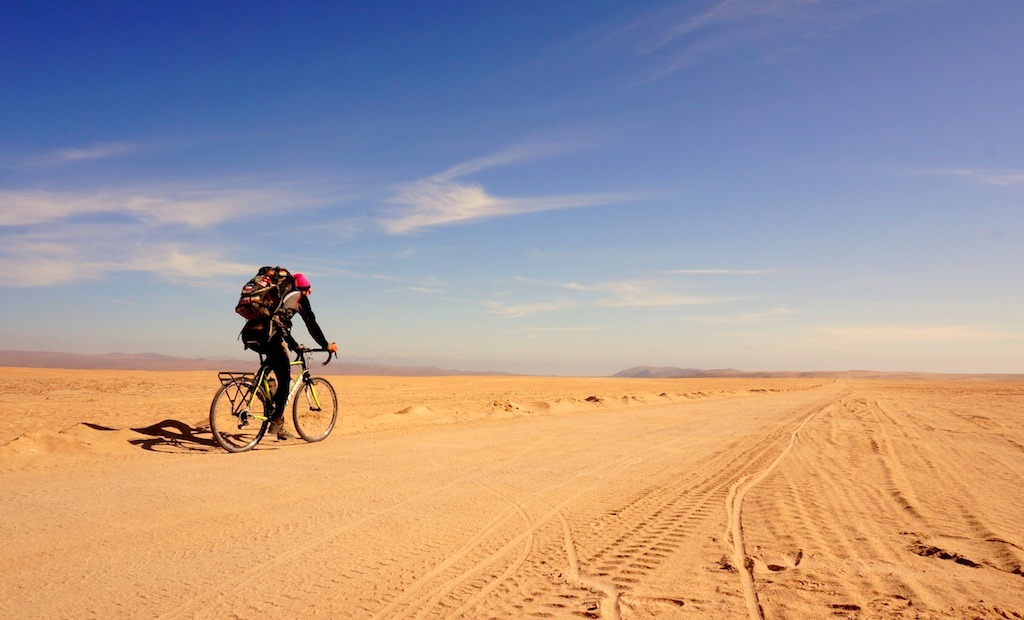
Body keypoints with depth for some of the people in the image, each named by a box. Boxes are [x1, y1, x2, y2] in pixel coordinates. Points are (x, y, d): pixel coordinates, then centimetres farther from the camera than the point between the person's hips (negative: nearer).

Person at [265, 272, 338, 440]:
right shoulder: (299, 297, 13)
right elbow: (311, 324, 11)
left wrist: (295, 345, 43)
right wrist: (326, 345, 18)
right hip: (273, 337, -7)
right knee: (285, 380, -1)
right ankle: (276, 422, -4)